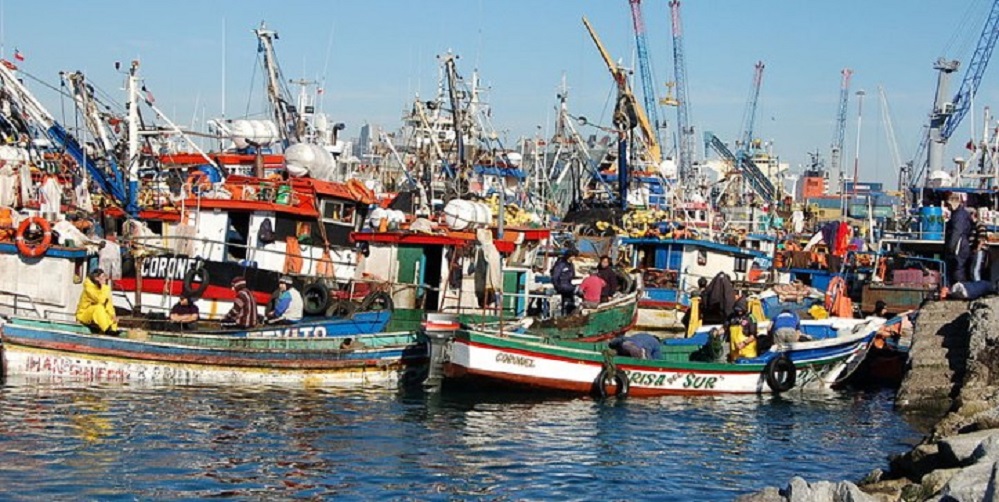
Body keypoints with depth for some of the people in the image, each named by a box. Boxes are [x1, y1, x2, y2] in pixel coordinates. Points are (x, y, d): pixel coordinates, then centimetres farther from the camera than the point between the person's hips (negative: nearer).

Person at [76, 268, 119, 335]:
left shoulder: (105, 287, 2)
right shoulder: (89, 287, -18)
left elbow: (109, 304, -2)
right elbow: (101, 300, -30)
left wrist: (112, 315, -17)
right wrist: (103, 287, -27)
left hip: (96, 314, 7)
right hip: (84, 314, -7)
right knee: (99, 307, -34)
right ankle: (107, 330, -40)